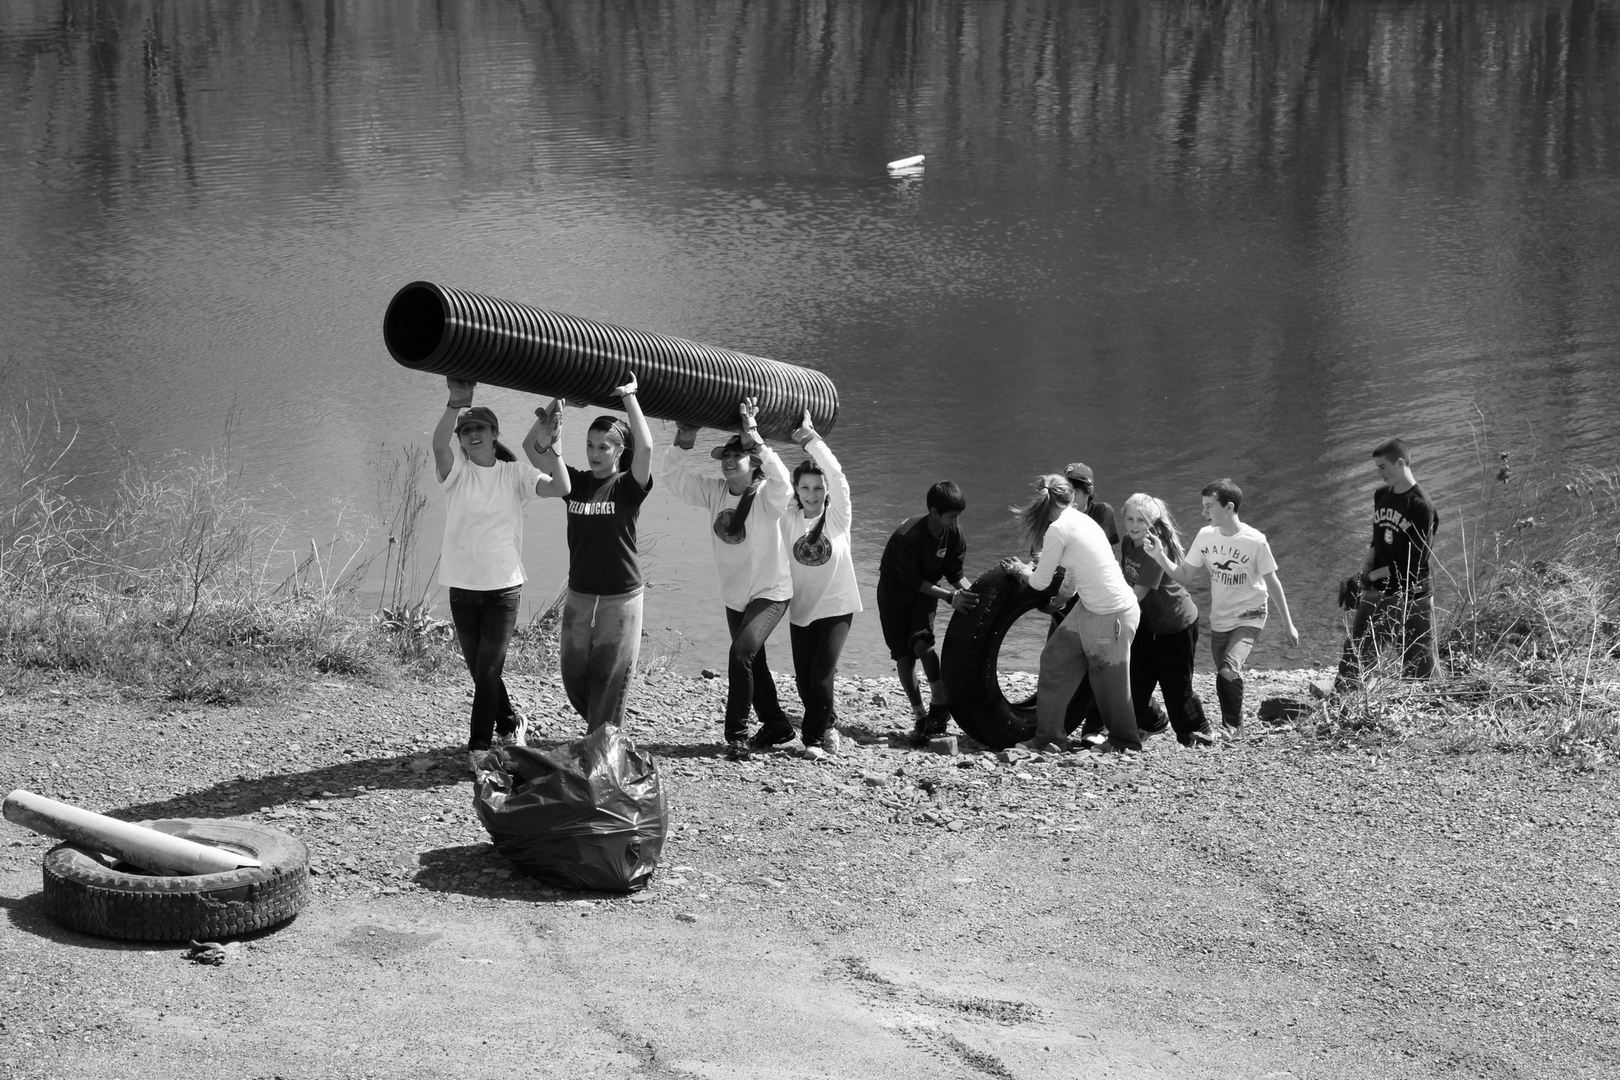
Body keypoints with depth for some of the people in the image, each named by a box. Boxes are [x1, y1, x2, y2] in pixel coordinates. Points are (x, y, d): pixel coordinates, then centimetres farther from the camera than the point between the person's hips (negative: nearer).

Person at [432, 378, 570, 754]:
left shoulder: (515, 473, 1)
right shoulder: (456, 470, -2)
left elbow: (561, 489, -13)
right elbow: (439, 444, -25)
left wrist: (551, 444, -24)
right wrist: (457, 403, -42)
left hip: (504, 588, -2)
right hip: (463, 588, 2)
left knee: (489, 669, -5)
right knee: (480, 670, 13)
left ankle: (479, 745, 3)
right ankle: (510, 723, 36)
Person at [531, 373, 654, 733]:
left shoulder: (628, 487, -5)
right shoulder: (575, 482, 6)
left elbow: (645, 447, -24)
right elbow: (532, 448, -1)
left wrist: (629, 396, -21)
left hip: (621, 598, -4)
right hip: (579, 595, 4)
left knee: (610, 682, -2)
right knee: (573, 675, 9)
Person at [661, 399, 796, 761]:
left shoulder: (766, 496, -18)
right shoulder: (715, 492, 0)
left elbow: (781, 482, -41)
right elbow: (676, 478, 2)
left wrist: (753, 436, -43)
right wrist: (684, 442, -13)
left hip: (770, 592, -8)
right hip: (734, 595, 8)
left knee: (742, 653, -25)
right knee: (752, 663, 18)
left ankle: (737, 735, -18)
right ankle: (776, 724, 37)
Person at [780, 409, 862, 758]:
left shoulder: (837, 515, -9)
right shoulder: (787, 519, -1)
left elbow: (835, 473, -22)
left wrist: (809, 438, -30)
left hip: (836, 605, -3)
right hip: (801, 607, 3)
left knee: (821, 673, -13)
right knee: (804, 678, 7)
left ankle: (815, 736, 2)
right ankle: (827, 726, 31)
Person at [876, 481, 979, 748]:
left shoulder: (953, 533, -13)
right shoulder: (907, 536, -31)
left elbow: (955, 573, -3)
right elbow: (912, 580, -25)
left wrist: (972, 592, -21)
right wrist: (949, 596, -30)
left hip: (925, 589, 3)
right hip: (896, 589, -3)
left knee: (922, 642, -21)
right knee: (903, 654, -6)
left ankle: (939, 704, -12)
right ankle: (919, 715, 3)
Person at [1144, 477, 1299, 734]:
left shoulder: (1255, 541, -17)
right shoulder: (1205, 536, -5)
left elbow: (1273, 583, -7)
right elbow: (1184, 576, 1)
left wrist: (1288, 624, -1)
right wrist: (1160, 556, -16)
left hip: (1249, 617, -5)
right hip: (1219, 619, 5)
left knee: (1228, 670, -24)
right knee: (1224, 678, 9)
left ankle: (1232, 726, -3)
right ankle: (1231, 731, 28)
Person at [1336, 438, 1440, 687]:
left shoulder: (1422, 507, -15)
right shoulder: (1381, 495, 8)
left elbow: (1415, 563, -16)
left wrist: (1374, 575, -10)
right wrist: (1365, 568, 1)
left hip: (1411, 598, -7)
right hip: (1376, 593, 7)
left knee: (1418, 666, 0)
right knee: (1352, 657, 6)